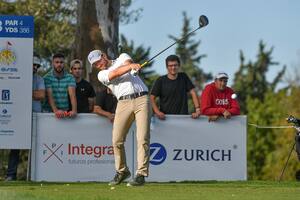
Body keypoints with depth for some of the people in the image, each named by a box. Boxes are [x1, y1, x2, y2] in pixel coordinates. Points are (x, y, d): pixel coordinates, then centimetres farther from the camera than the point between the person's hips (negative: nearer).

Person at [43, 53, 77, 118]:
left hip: (65, 112, 2)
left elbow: (72, 94, -6)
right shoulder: (47, 78, 1)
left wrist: (74, 110, -23)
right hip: (49, 112, -2)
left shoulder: (70, 77, 6)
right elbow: (49, 96, -10)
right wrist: (55, 110, -26)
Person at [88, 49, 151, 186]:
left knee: (143, 139, -12)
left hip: (141, 99, -2)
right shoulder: (102, 75, 13)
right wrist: (130, 66, -26)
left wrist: (132, 65, -31)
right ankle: (122, 171, 15)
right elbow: (116, 73, -7)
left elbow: (128, 62, -6)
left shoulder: (122, 58, 18)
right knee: (117, 140, -4)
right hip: (124, 102, 2)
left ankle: (141, 174, -12)